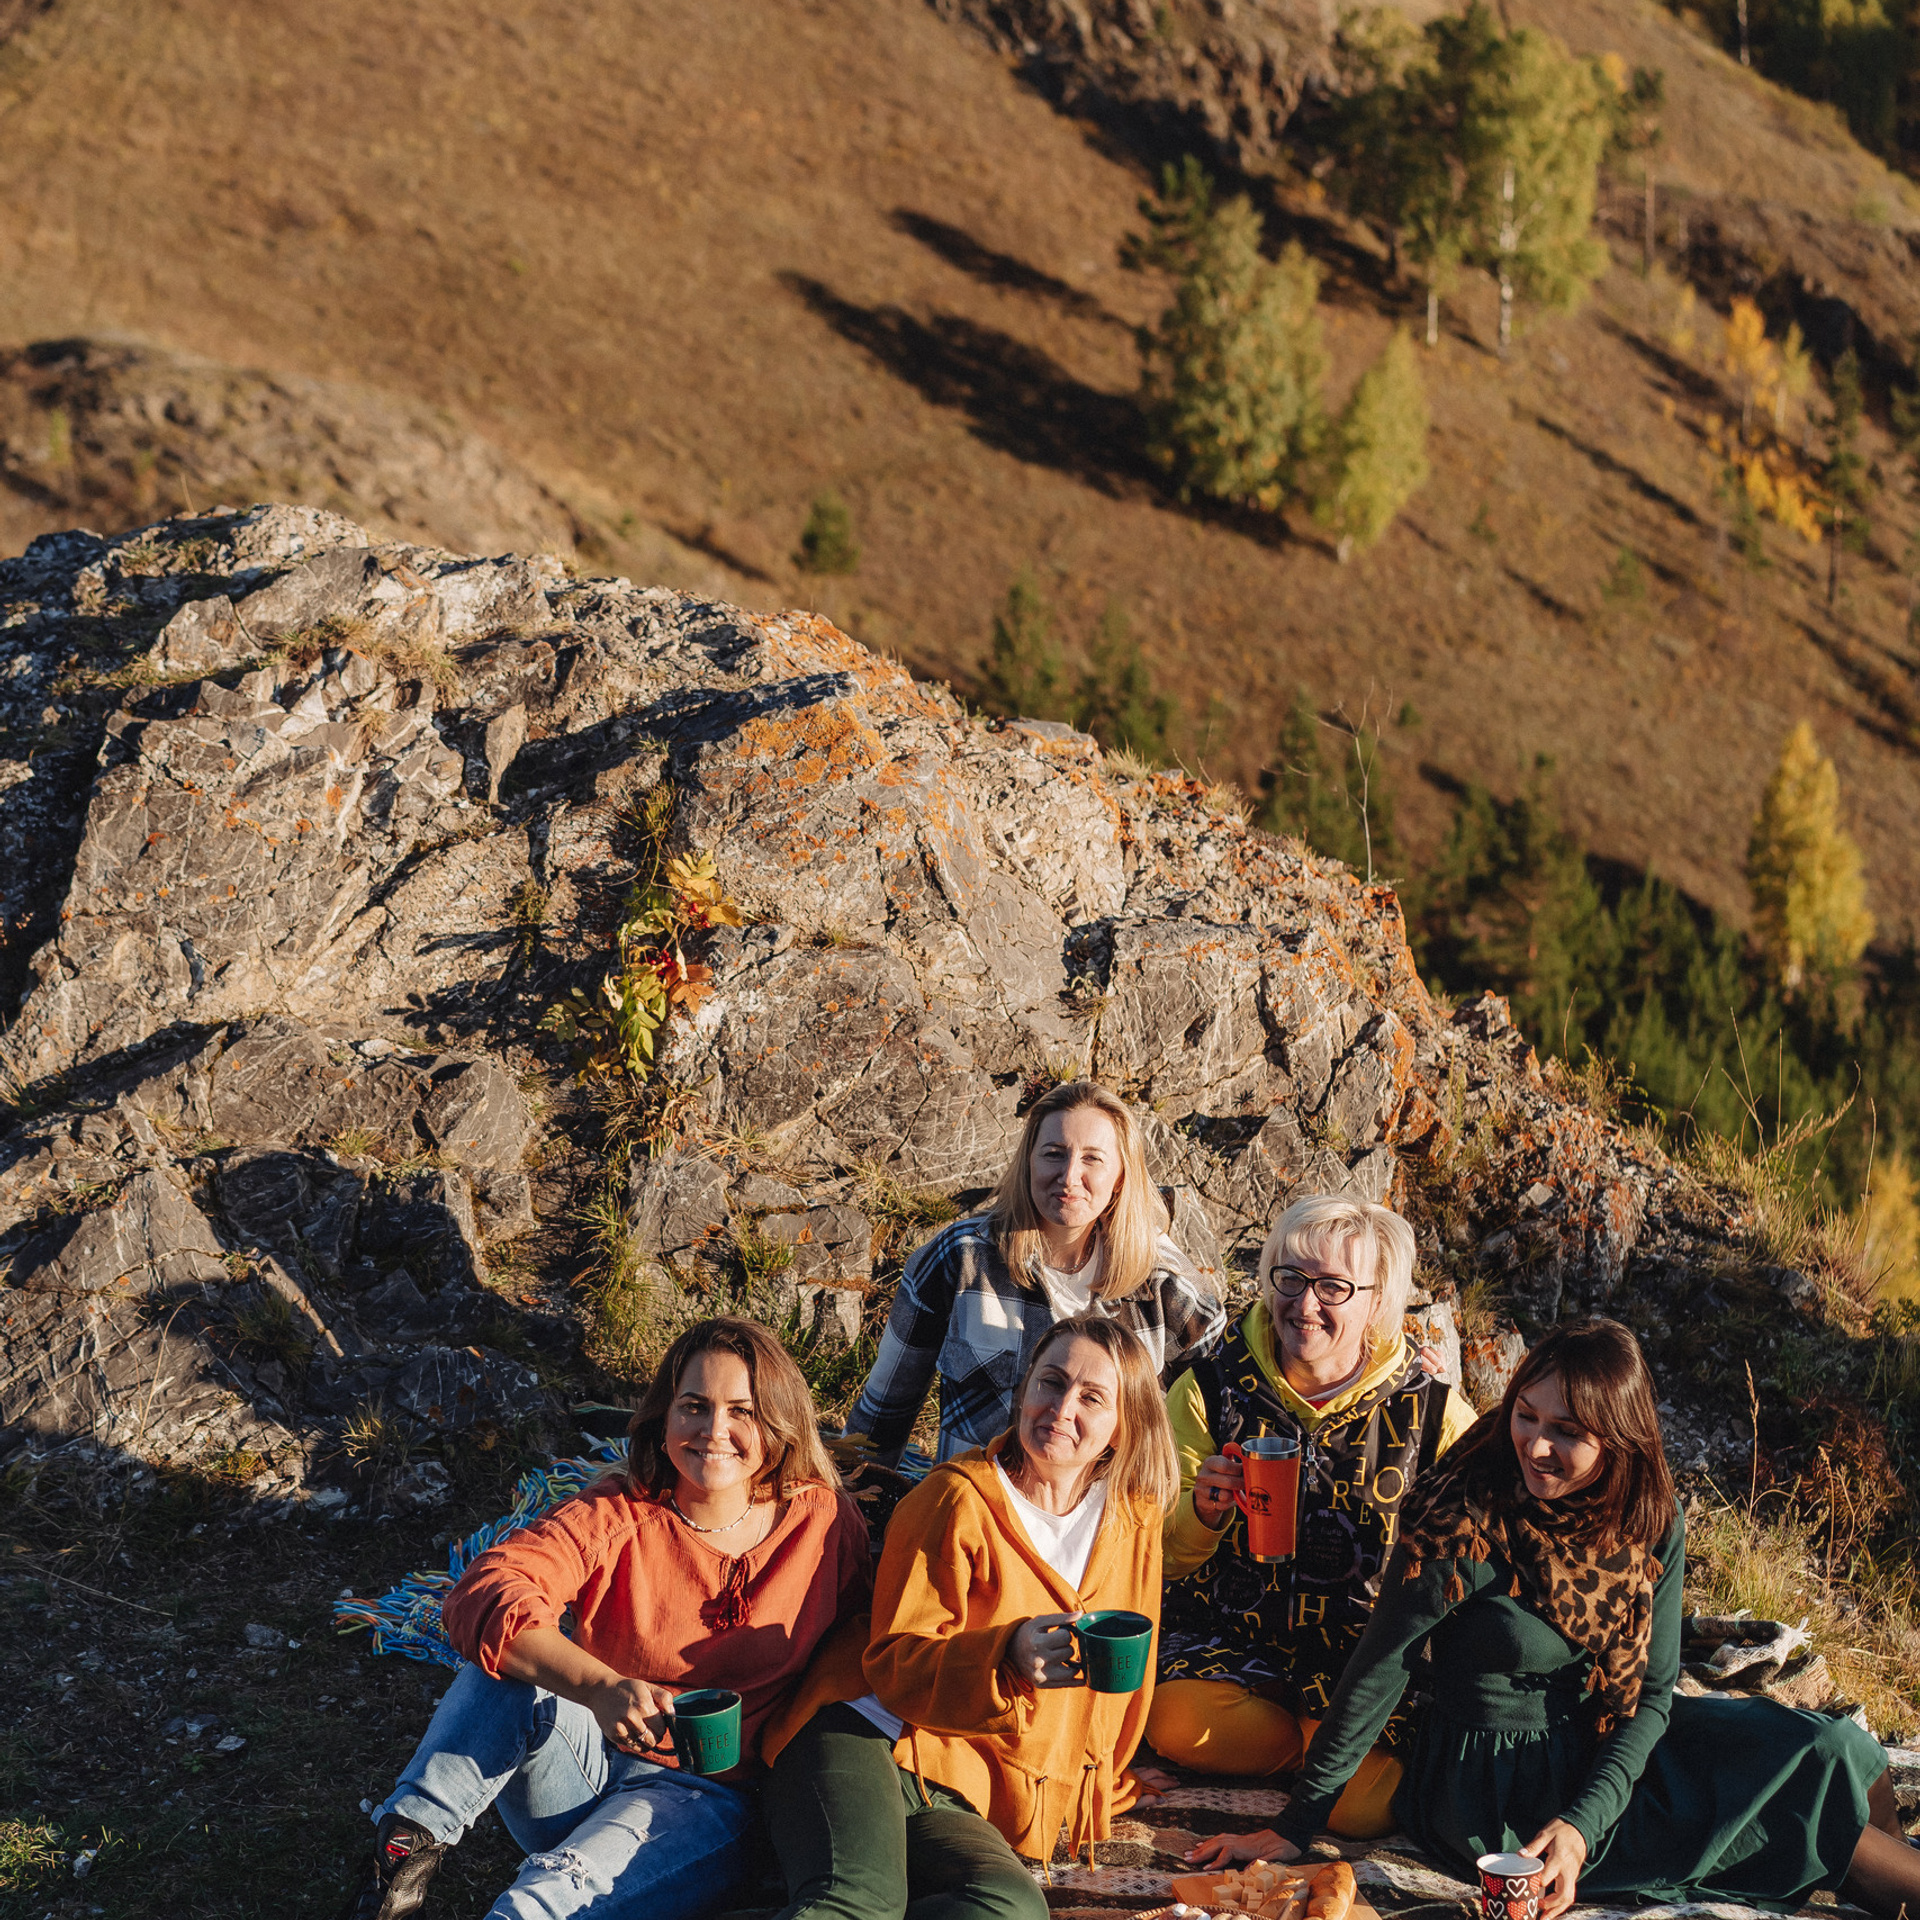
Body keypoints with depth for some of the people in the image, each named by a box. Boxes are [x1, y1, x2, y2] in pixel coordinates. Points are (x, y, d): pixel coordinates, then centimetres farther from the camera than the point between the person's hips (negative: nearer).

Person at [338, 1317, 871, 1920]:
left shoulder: (825, 1525, -3)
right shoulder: (617, 1518, -9)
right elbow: (483, 1597, -26)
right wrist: (600, 1687, -43)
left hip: (699, 1800, -1)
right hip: (588, 1757, 1)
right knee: (510, 1661, -29)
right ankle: (409, 1843, -26)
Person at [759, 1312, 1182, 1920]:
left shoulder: (1133, 1523, 15)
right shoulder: (959, 1500, -1)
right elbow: (894, 1663, -7)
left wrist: (1103, 1785, 39)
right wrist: (1007, 1657, -26)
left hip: (959, 1794, 5)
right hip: (863, 1737, -4)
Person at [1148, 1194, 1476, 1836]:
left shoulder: (1433, 1410, 0)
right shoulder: (1210, 1391, 1)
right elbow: (1164, 1560, 4)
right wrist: (1201, 1513, -19)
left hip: (1374, 1656, -2)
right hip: (1230, 1643, 2)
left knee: (1363, 1807, -28)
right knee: (1176, 1721, -30)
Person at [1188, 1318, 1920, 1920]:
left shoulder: (1653, 1525, -6)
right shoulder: (1465, 1525, -23)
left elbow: (1652, 1691, -4)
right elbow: (1377, 1673, -16)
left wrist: (1582, 1825, -20)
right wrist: (1295, 1827, -11)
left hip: (1607, 1755, 6)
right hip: (1497, 1787, -6)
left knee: (1832, 1751, -7)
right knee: (1809, 1776, -10)